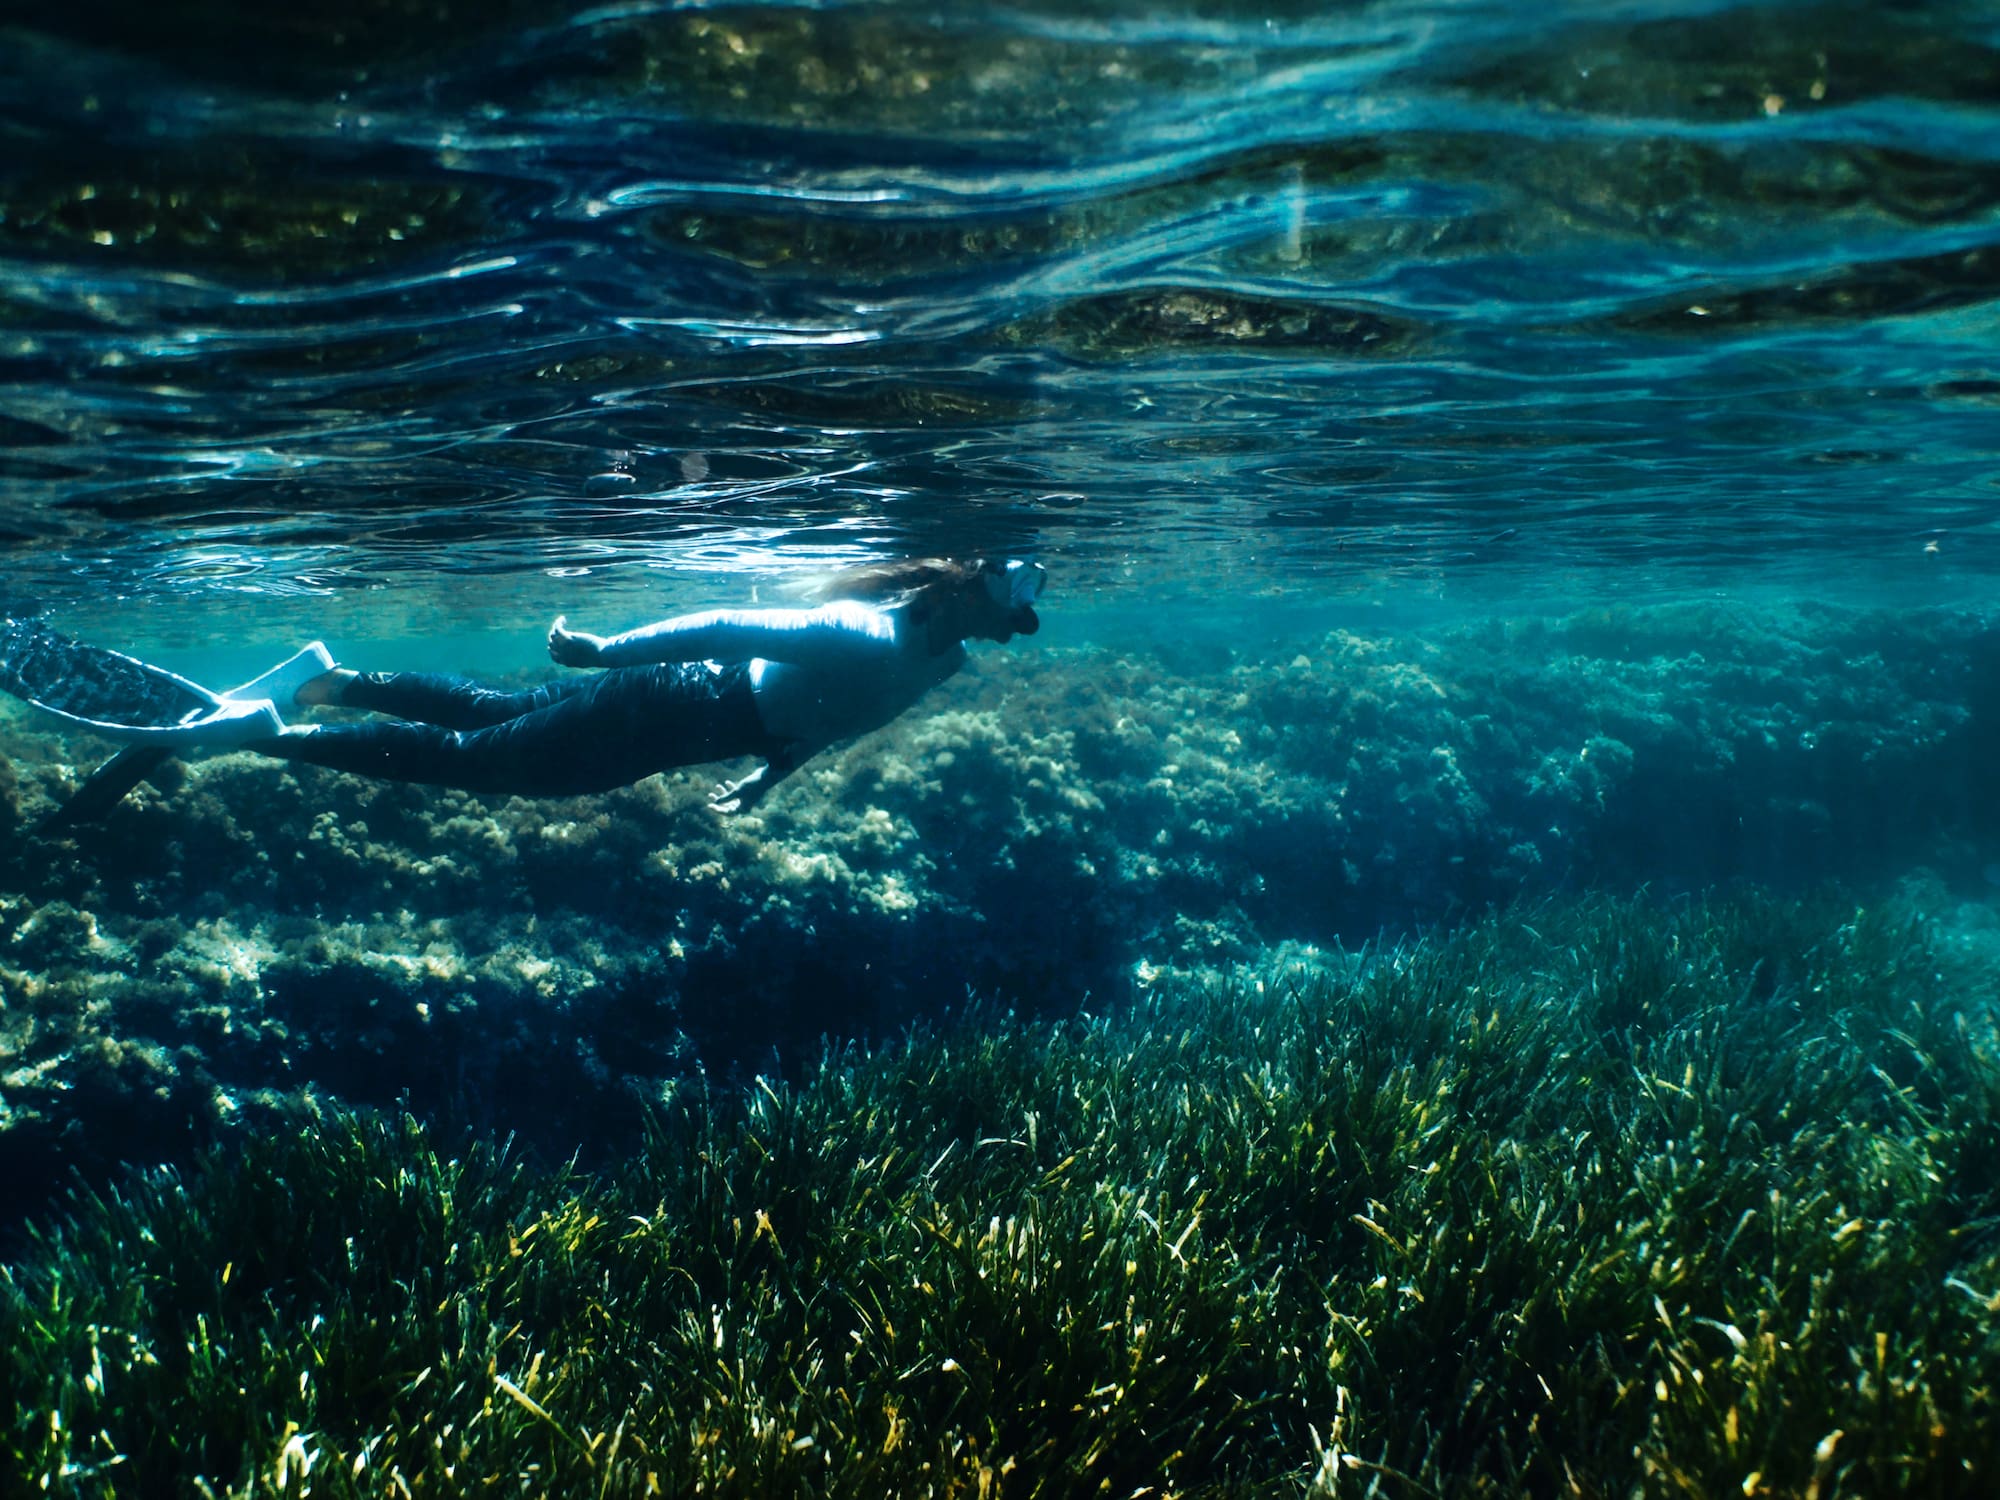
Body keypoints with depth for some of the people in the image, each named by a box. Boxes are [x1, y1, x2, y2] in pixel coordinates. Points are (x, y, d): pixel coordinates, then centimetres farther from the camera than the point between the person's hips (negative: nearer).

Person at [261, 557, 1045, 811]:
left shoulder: (942, 657, 1)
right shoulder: (872, 638, -30)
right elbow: (728, 624, -27)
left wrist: (773, 772, 22)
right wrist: (603, 649, -21)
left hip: (714, 708, 8)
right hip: (670, 710, -8)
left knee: (488, 710, 20)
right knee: (465, 755, 1)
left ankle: (338, 682, 33)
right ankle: (274, 734, 11)